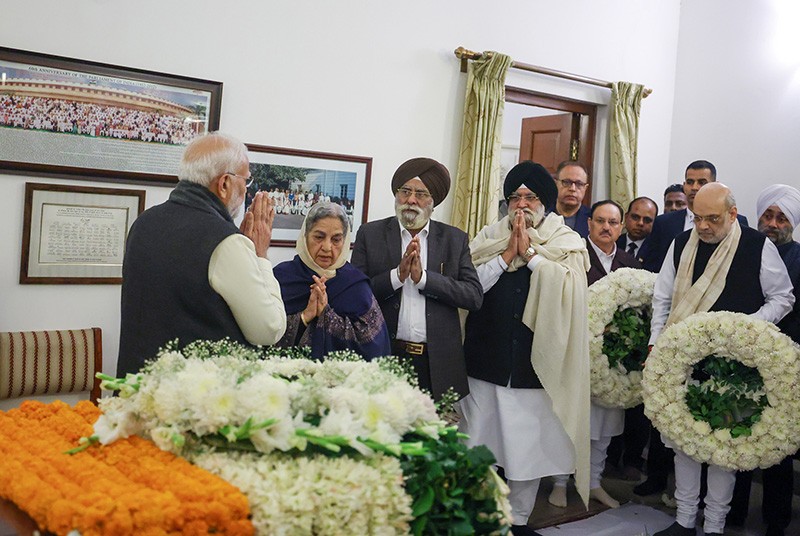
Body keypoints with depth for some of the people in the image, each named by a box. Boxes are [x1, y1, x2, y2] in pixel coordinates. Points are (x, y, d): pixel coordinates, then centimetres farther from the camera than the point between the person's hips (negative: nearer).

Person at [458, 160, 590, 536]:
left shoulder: (568, 244, 6)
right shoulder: (490, 237, 9)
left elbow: (570, 287, -12)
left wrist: (529, 254, -11)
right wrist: (508, 254, -9)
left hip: (536, 363, -1)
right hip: (486, 360, 1)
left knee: (530, 446, 4)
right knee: (477, 445, 5)